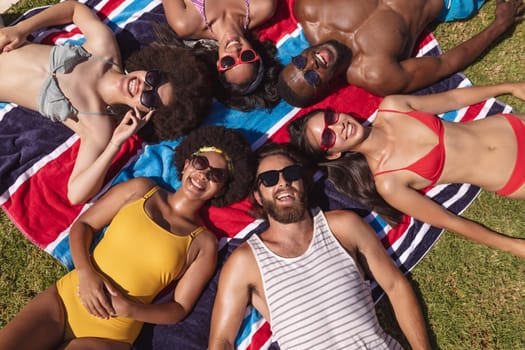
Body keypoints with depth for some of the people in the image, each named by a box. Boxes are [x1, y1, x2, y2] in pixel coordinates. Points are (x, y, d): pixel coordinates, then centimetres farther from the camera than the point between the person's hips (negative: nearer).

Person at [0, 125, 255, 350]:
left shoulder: (204, 243, -3)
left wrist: (128, 309, -17)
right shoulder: (141, 189, 2)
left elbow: (179, 308, -2)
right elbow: (82, 225, 4)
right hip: (64, 297, 2)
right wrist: (85, 273, -12)